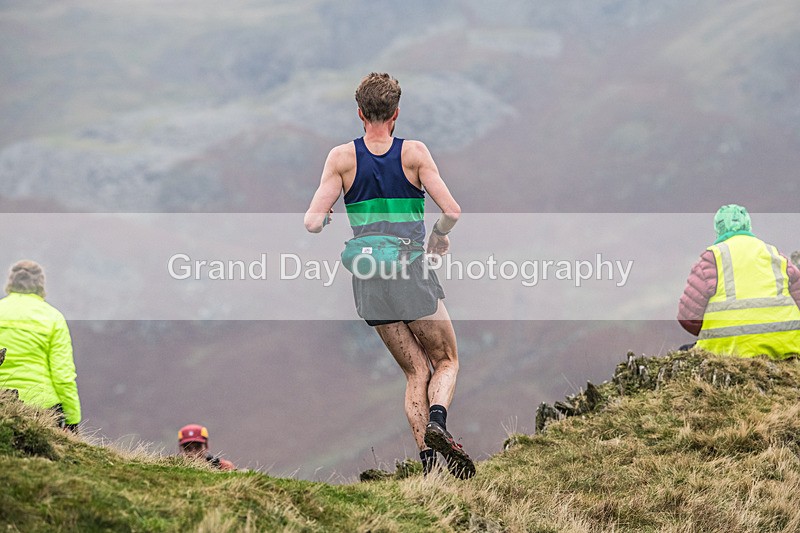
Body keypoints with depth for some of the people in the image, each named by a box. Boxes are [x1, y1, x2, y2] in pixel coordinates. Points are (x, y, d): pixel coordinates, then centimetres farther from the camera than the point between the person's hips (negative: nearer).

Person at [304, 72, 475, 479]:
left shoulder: (341, 158, 0)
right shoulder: (414, 153, -3)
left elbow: (313, 222, -7)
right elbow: (452, 211, -9)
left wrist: (324, 220, 16)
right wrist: (439, 237, 11)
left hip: (368, 278, 2)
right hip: (413, 276, -2)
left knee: (416, 372, 11)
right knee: (447, 361, 14)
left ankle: (427, 457, -3)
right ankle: (437, 419, -16)